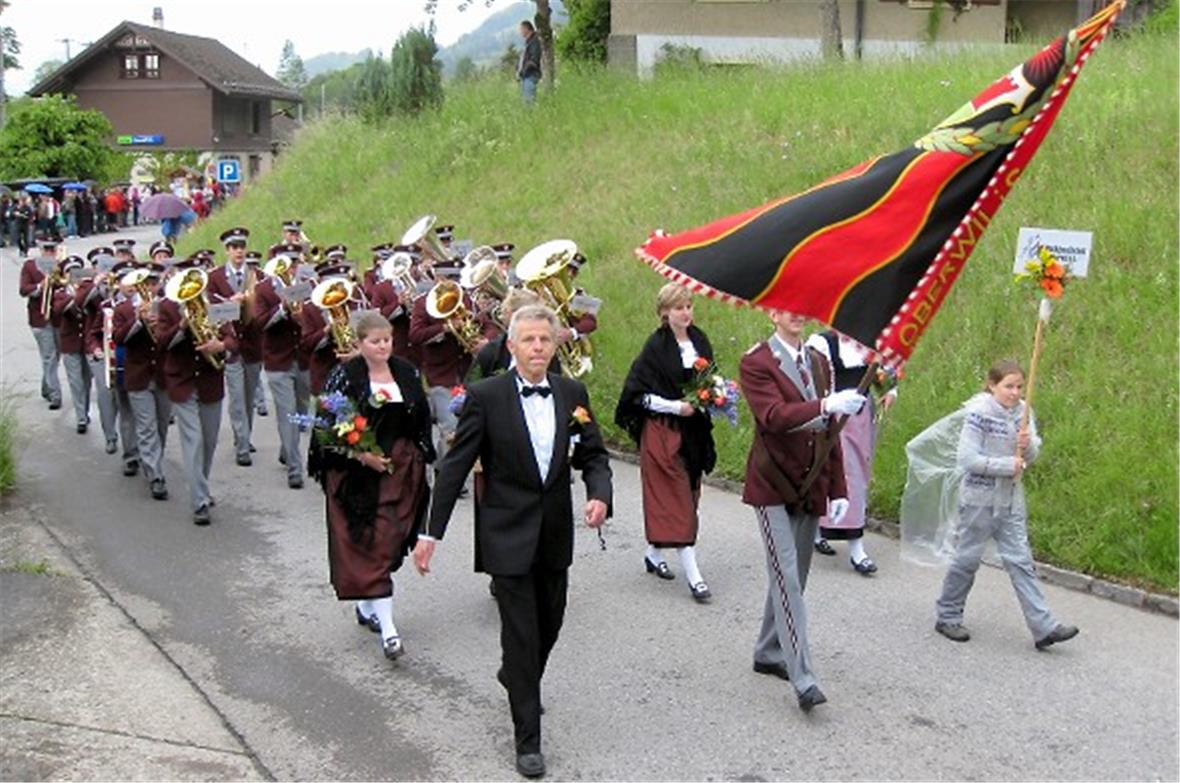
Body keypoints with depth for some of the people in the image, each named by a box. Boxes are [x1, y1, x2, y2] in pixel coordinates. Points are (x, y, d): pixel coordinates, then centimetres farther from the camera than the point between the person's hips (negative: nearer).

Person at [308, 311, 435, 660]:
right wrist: (361, 454, -15)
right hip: (356, 472, -4)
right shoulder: (345, 376, -6)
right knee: (368, 545, -5)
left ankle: (367, 605, 30)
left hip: (400, 470, 4)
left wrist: (419, 460, 10)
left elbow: (422, 419, 14)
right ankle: (387, 628, -7)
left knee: (387, 542, 7)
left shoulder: (407, 373, 6)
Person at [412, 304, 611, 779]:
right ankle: (527, 739, 11)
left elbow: (593, 456, 6)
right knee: (521, 633, -1)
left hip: (556, 535, 5)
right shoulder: (486, 396, -10)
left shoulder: (572, 394, 1)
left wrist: (600, 495, -15)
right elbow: (455, 466, -9)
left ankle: (516, 678, 49)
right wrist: (432, 532, -11)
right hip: (508, 535, -4)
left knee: (549, 625, 19)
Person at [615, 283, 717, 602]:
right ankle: (693, 576, -7)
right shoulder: (656, 347, -11)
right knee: (677, 499, -6)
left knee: (687, 492, 14)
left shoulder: (700, 340, 7)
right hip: (663, 431, -7)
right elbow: (640, 394, -11)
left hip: (694, 431, 7)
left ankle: (654, 554, 32)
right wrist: (675, 406, -20)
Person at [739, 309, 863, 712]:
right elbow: (774, 415, -25)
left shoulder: (818, 362, 13)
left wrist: (838, 490, 10)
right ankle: (803, 679, -9)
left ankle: (769, 653, 28)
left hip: (810, 486, 6)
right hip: (773, 485, -6)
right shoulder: (756, 362, -8)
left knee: (794, 576, 12)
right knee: (787, 579, -9)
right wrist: (825, 405, -39)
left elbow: (829, 430, 14)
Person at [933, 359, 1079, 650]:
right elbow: (967, 459, -19)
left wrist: (1027, 445, -17)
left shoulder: (1023, 412, 4)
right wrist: (1007, 465, -18)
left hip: (1011, 500, 5)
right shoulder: (979, 413, -14)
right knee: (967, 560, 6)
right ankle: (948, 617, 21)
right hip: (979, 499, -5)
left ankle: (1044, 627, 3)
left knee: (1021, 561, 4)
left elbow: (1032, 456, 5)